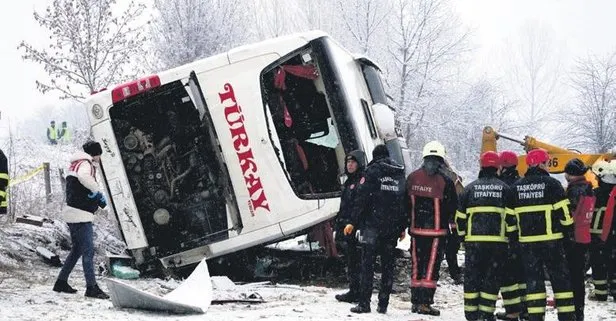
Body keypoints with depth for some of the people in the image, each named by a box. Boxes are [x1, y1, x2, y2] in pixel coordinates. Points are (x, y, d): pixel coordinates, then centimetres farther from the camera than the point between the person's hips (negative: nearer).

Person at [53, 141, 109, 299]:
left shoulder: (76, 164, 20)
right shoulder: (85, 164, -10)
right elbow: (84, 177, -34)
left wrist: (96, 198, 7)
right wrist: (99, 193, -24)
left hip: (73, 214, 10)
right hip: (81, 215, -10)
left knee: (77, 249, 18)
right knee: (88, 250, -9)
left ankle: (61, 282, 23)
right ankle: (91, 287, -9)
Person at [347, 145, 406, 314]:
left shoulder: (372, 171, -3)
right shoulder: (401, 174, 11)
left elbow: (363, 199, -9)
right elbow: (406, 202, 12)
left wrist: (354, 223, -6)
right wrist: (403, 227, 18)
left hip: (372, 224, -4)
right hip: (393, 228, 4)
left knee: (367, 265, -2)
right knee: (388, 266, 8)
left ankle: (364, 303, -6)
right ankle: (383, 304, 8)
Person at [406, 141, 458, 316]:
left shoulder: (412, 178, 2)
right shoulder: (445, 181, -10)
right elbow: (453, 208, -4)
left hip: (416, 229, 4)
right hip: (437, 231, -4)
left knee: (417, 265, 12)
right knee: (431, 267, -1)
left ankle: (415, 301, 15)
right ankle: (425, 303, -3)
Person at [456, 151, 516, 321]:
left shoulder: (470, 188, 6)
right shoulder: (504, 188, 3)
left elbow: (460, 217, 8)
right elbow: (511, 216, 1)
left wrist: (463, 236, 18)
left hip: (474, 241, 1)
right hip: (497, 241, -1)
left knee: (472, 276, 7)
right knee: (492, 277, 5)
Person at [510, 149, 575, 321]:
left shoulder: (517, 186, 6)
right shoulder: (551, 183, -6)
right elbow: (564, 211, -8)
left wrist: (514, 235, 18)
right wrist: (569, 230, 5)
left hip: (527, 241, 3)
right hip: (551, 240, -3)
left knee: (533, 280, 7)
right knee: (560, 278, 6)